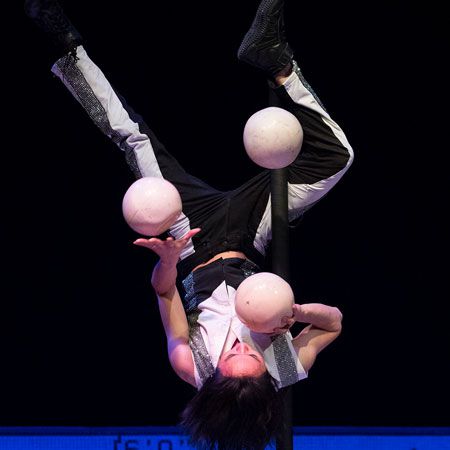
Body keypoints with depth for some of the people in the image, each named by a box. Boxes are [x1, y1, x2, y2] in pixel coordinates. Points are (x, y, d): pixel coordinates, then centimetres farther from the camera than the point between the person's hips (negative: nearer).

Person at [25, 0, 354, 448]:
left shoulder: (195, 372, -32)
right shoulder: (287, 372, -30)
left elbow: (164, 291, -20)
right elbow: (334, 321, -15)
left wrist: (167, 262, -40)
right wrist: (298, 311, -34)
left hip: (193, 251, -1)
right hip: (246, 243, 1)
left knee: (133, 139, -10)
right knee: (335, 154, -15)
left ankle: (69, 49, 6)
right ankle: (276, 65, -8)